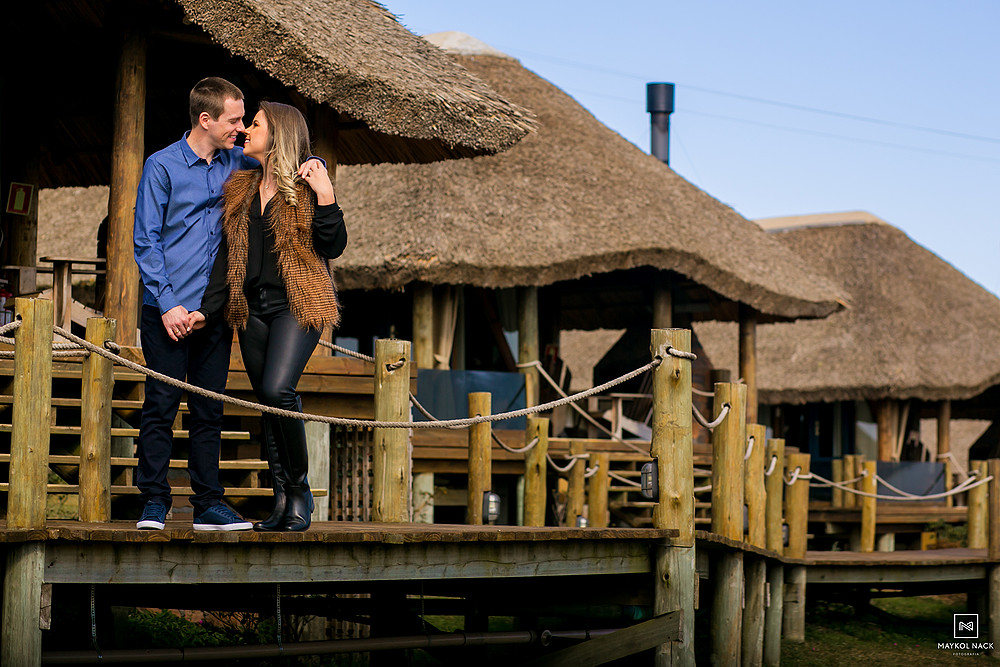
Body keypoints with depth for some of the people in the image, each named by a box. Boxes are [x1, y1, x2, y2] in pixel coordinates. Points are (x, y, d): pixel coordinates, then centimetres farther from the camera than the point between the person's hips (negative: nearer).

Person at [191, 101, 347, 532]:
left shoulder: (306, 185, -1)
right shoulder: (240, 188, 15)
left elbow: (333, 248, -6)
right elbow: (227, 256, 15)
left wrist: (325, 198, -18)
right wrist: (208, 311, 8)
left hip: (297, 303, -6)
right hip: (252, 309, 6)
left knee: (277, 389, -22)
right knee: (267, 401, 3)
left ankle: (299, 489, -7)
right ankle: (282, 499, 8)